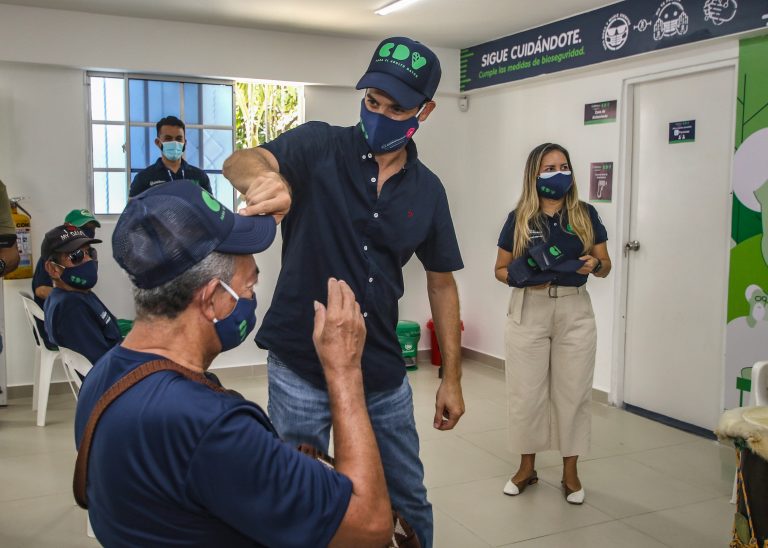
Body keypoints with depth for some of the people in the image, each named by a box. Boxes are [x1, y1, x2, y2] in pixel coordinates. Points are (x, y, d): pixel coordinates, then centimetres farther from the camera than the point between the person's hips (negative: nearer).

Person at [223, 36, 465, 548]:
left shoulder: (427, 190, 2)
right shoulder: (319, 147, -7)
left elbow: (441, 282, 9)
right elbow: (240, 161, -25)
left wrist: (452, 378, 6)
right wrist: (262, 176, -50)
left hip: (383, 373, 3)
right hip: (301, 368, -2)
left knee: (409, 501, 16)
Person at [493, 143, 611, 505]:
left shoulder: (585, 215, 3)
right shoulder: (519, 218, 1)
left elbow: (605, 266, 8)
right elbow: (501, 270, 5)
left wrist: (595, 265, -15)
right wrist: (524, 278, -15)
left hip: (574, 312, 1)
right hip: (528, 311, 0)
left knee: (573, 392, 5)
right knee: (526, 392, 6)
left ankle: (570, 472, 21)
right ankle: (527, 468, 23)